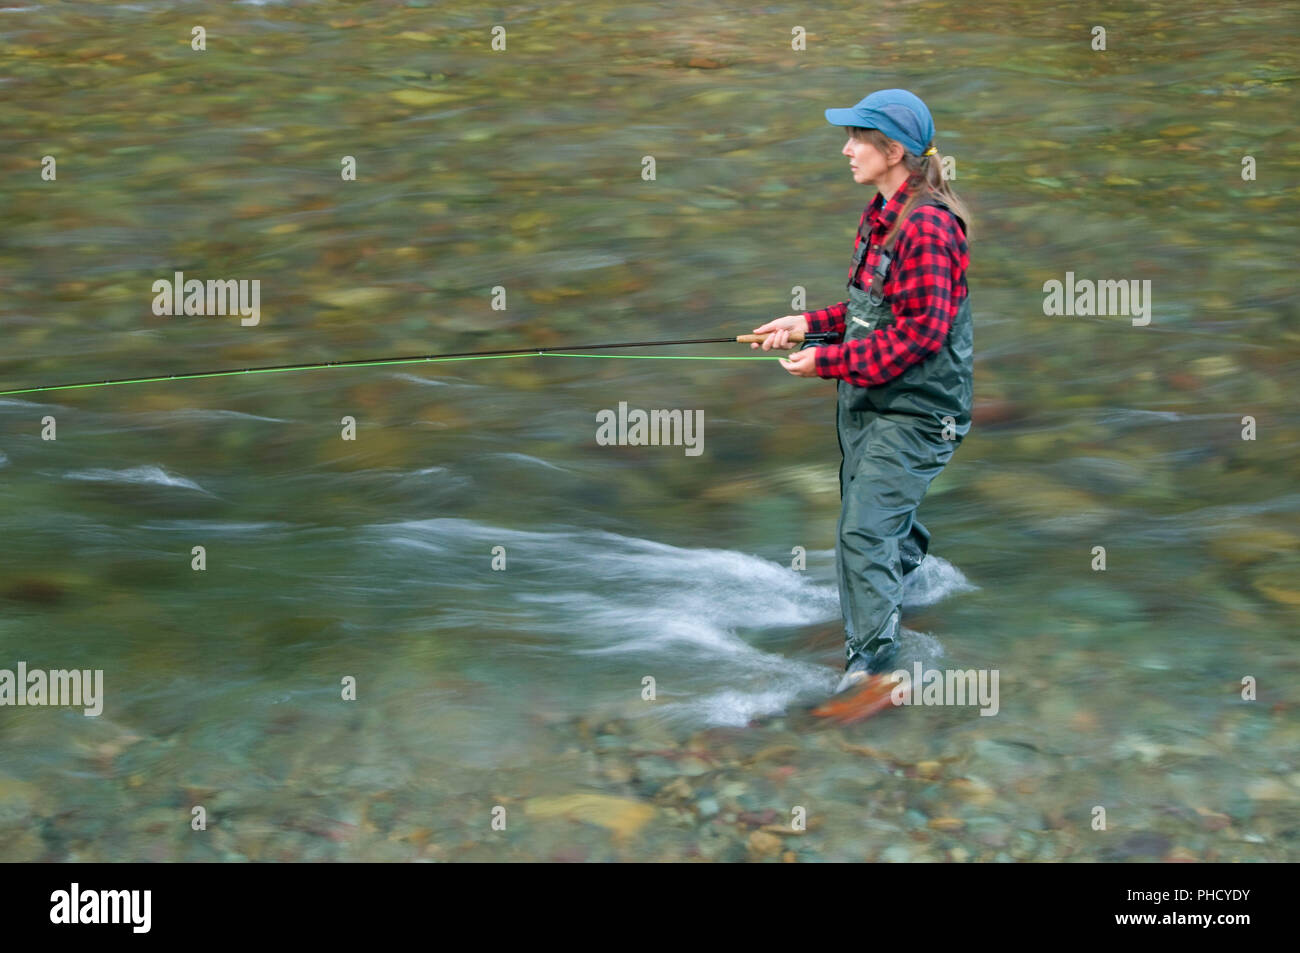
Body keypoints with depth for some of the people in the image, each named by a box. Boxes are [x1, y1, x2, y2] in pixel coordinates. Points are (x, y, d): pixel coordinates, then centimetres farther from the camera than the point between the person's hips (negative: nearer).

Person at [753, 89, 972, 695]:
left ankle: (869, 663, -2)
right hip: (869, 400, 9)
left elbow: (921, 331, -25)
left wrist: (828, 362, -21)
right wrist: (810, 322, 6)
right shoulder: (882, 216, 10)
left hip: (912, 410, -9)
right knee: (887, 520, 22)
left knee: (864, 530, -11)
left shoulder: (927, 227, -21)